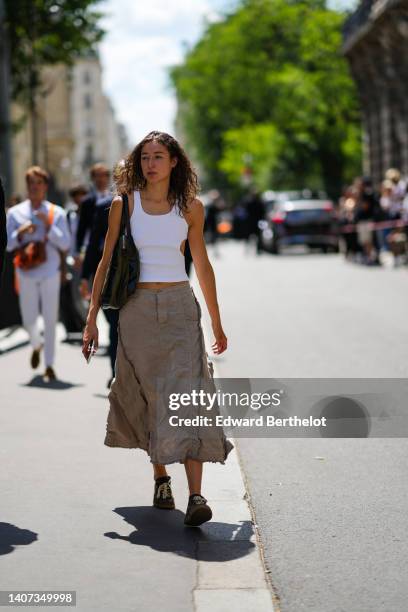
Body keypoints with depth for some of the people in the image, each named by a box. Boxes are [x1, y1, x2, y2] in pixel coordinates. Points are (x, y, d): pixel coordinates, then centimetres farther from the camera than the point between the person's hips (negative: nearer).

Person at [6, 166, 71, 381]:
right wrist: (20, 233, -13)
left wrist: (48, 226, -15)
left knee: (50, 319, -1)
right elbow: (9, 245, 6)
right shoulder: (15, 213, 4)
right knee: (29, 319, 6)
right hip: (26, 273, 1)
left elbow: (65, 245, -3)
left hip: (50, 272, -1)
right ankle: (36, 346, 40)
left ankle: (49, 365, 9)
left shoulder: (57, 213, 1)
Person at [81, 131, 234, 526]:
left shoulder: (190, 207, 5)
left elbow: (202, 265, 13)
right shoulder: (124, 204, 2)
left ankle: (195, 495, -20)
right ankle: (160, 476, 30)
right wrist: (92, 319, -2)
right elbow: (106, 262, 4)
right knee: (147, 396, 7)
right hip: (137, 309, 1)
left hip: (180, 307, 0)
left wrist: (217, 323, 16)